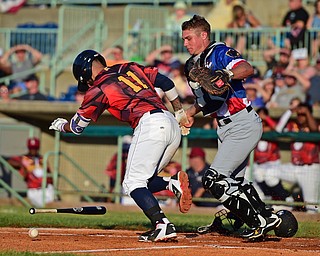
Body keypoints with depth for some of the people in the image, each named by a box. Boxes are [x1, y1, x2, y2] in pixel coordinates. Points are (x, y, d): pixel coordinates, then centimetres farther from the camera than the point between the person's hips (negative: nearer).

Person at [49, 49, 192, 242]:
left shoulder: (98, 90, 6)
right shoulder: (130, 68, 23)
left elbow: (77, 127, 17)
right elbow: (165, 82, 21)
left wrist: (62, 125, 39)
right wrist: (180, 112, 28)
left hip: (149, 124, -7)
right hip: (173, 126, 7)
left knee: (133, 183, -6)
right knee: (143, 181, 15)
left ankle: (162, 225, -23)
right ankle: (174, 183, -10)